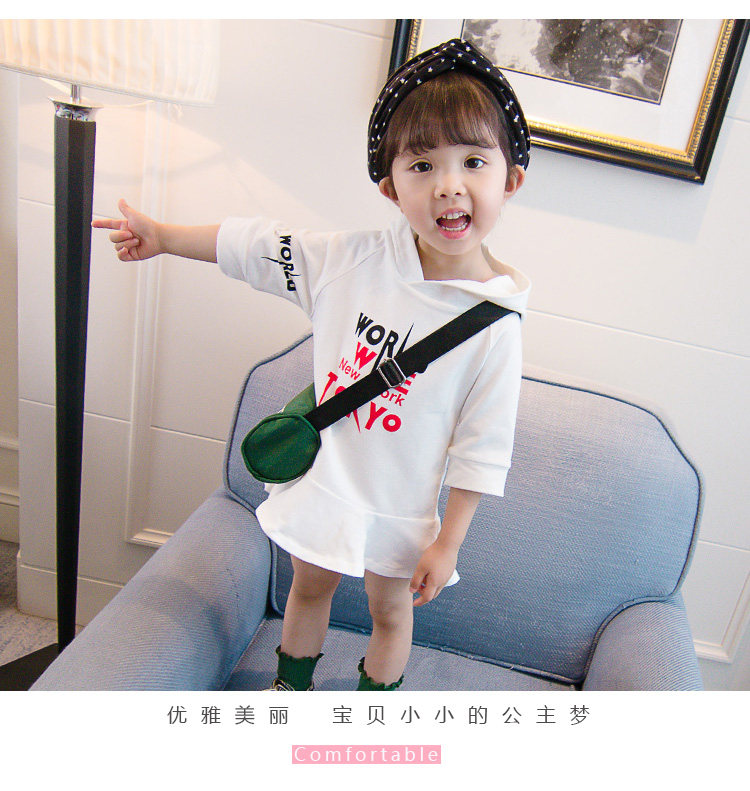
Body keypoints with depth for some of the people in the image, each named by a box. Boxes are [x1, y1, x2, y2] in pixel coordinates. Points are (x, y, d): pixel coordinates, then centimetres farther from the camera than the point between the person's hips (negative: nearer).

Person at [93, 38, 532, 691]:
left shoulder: (495, 323, -22)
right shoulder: (355, 258, -14)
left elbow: (481, 449, -17)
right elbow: (259, 246, 0)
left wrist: (447, 543, -12)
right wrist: (164, 236, 6)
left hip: (401, 504, -3)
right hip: (323, 473, 4)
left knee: (390, 612, 20)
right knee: (309, 588, 26)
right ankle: (292, 685, 53)